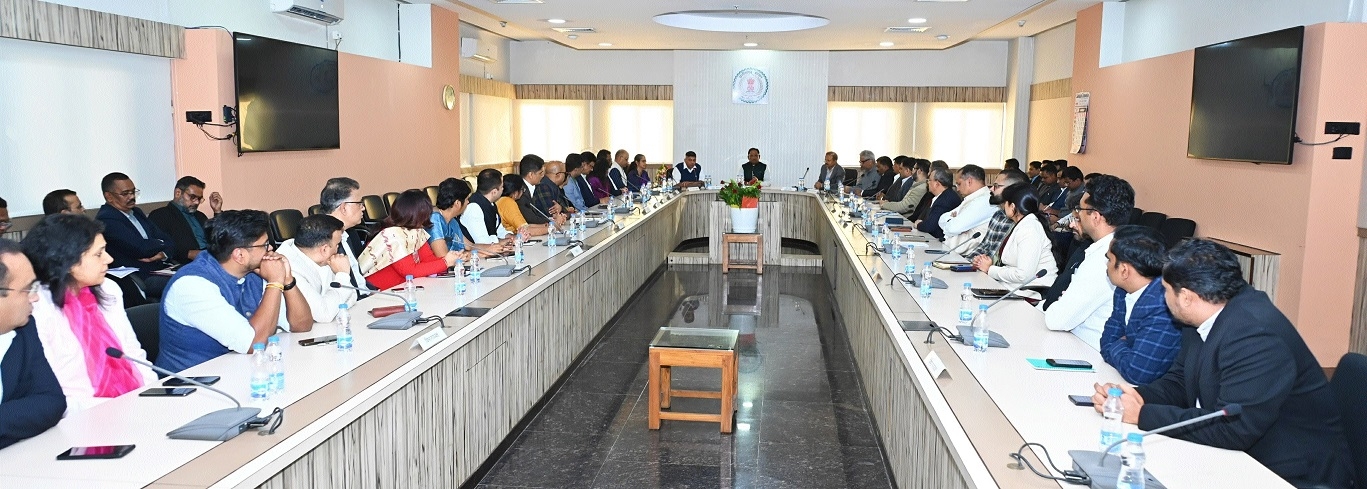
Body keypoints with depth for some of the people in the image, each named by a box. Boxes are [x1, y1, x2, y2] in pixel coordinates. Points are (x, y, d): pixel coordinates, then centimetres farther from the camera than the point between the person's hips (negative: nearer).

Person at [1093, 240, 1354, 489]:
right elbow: (1178, 382, 7)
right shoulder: (1204, 317, 1)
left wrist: (1144, 414, -24)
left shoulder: (1253, 334, -26)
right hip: (1241, 457, 8)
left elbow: (1233, 428, -29)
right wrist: (1136, 396, -14)